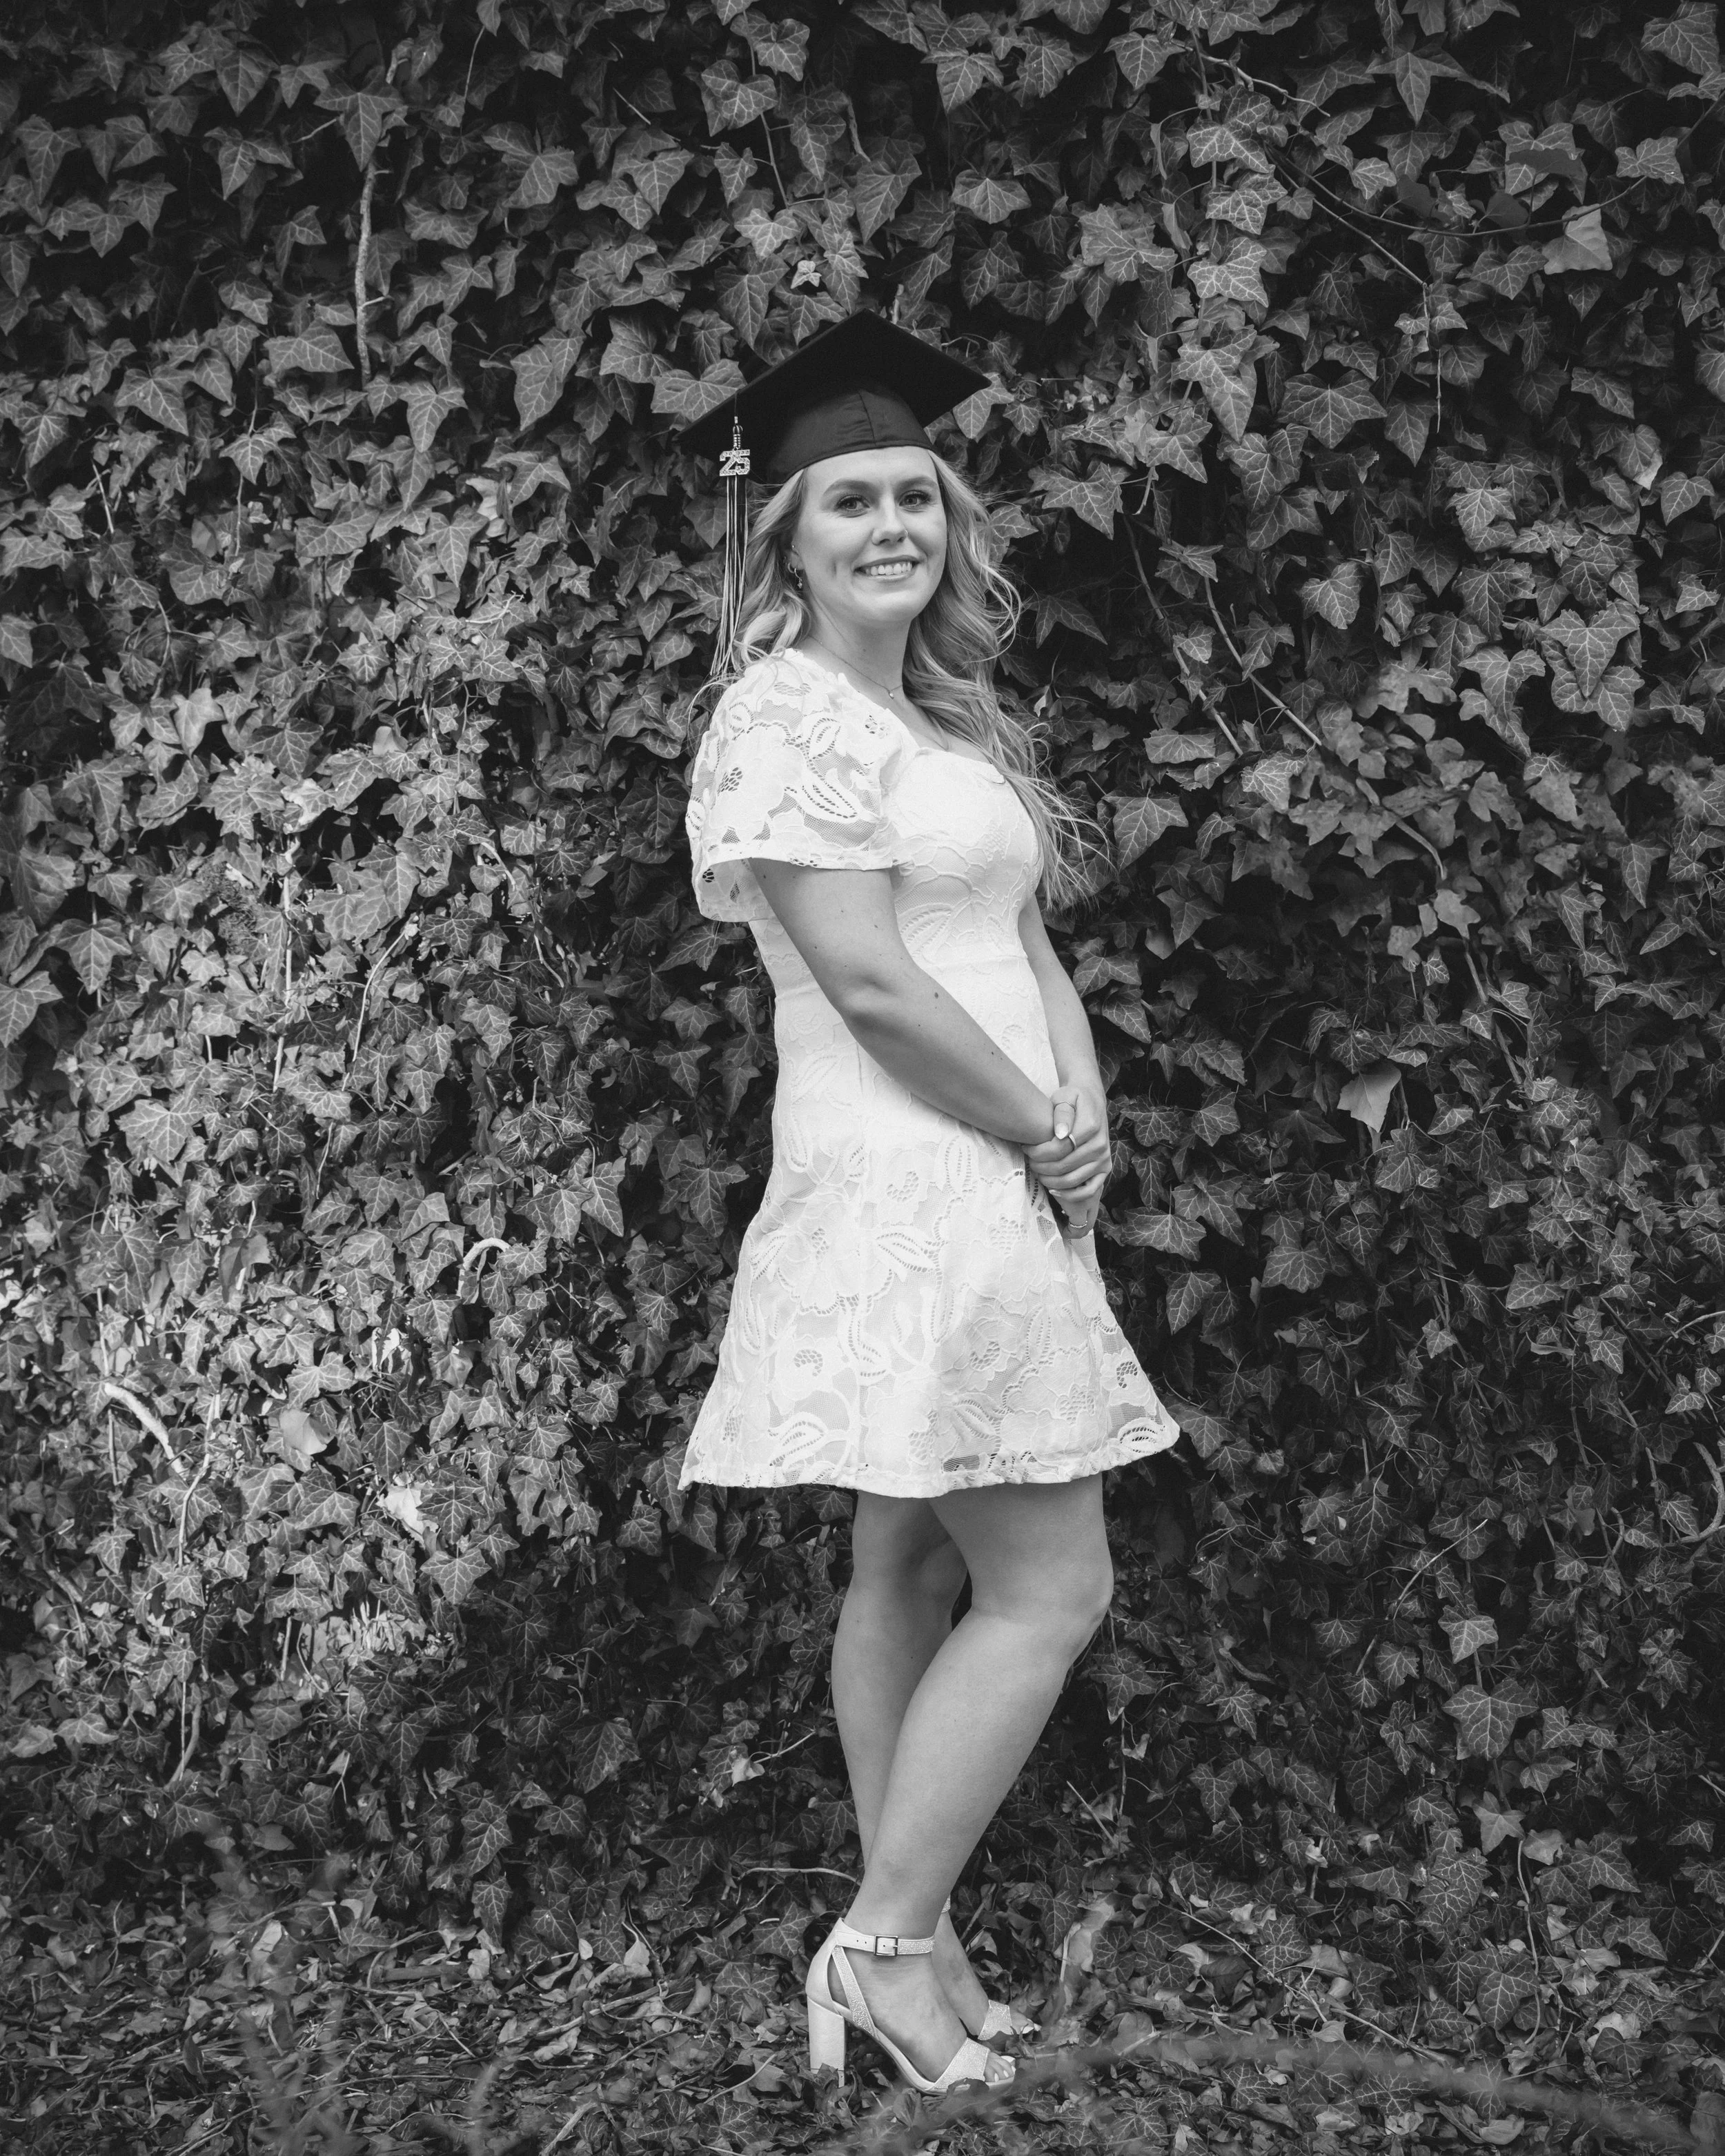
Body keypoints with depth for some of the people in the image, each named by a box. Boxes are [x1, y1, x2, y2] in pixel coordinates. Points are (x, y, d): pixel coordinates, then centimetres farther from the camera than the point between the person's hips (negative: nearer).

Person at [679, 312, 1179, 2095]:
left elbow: (1026, 945, 14)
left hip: (984, 1187, 9)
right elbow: (868, 979, -19)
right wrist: (1044, 1133, -9)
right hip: (909, 1189, -9)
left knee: (913, 1571, 13)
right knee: (1052, 1589, -8)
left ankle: (906, 1944, 21)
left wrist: (1082, 1111, -3)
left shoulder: (943, 720, 17)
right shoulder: (792, 714, -12)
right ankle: (885, 1944, 3)